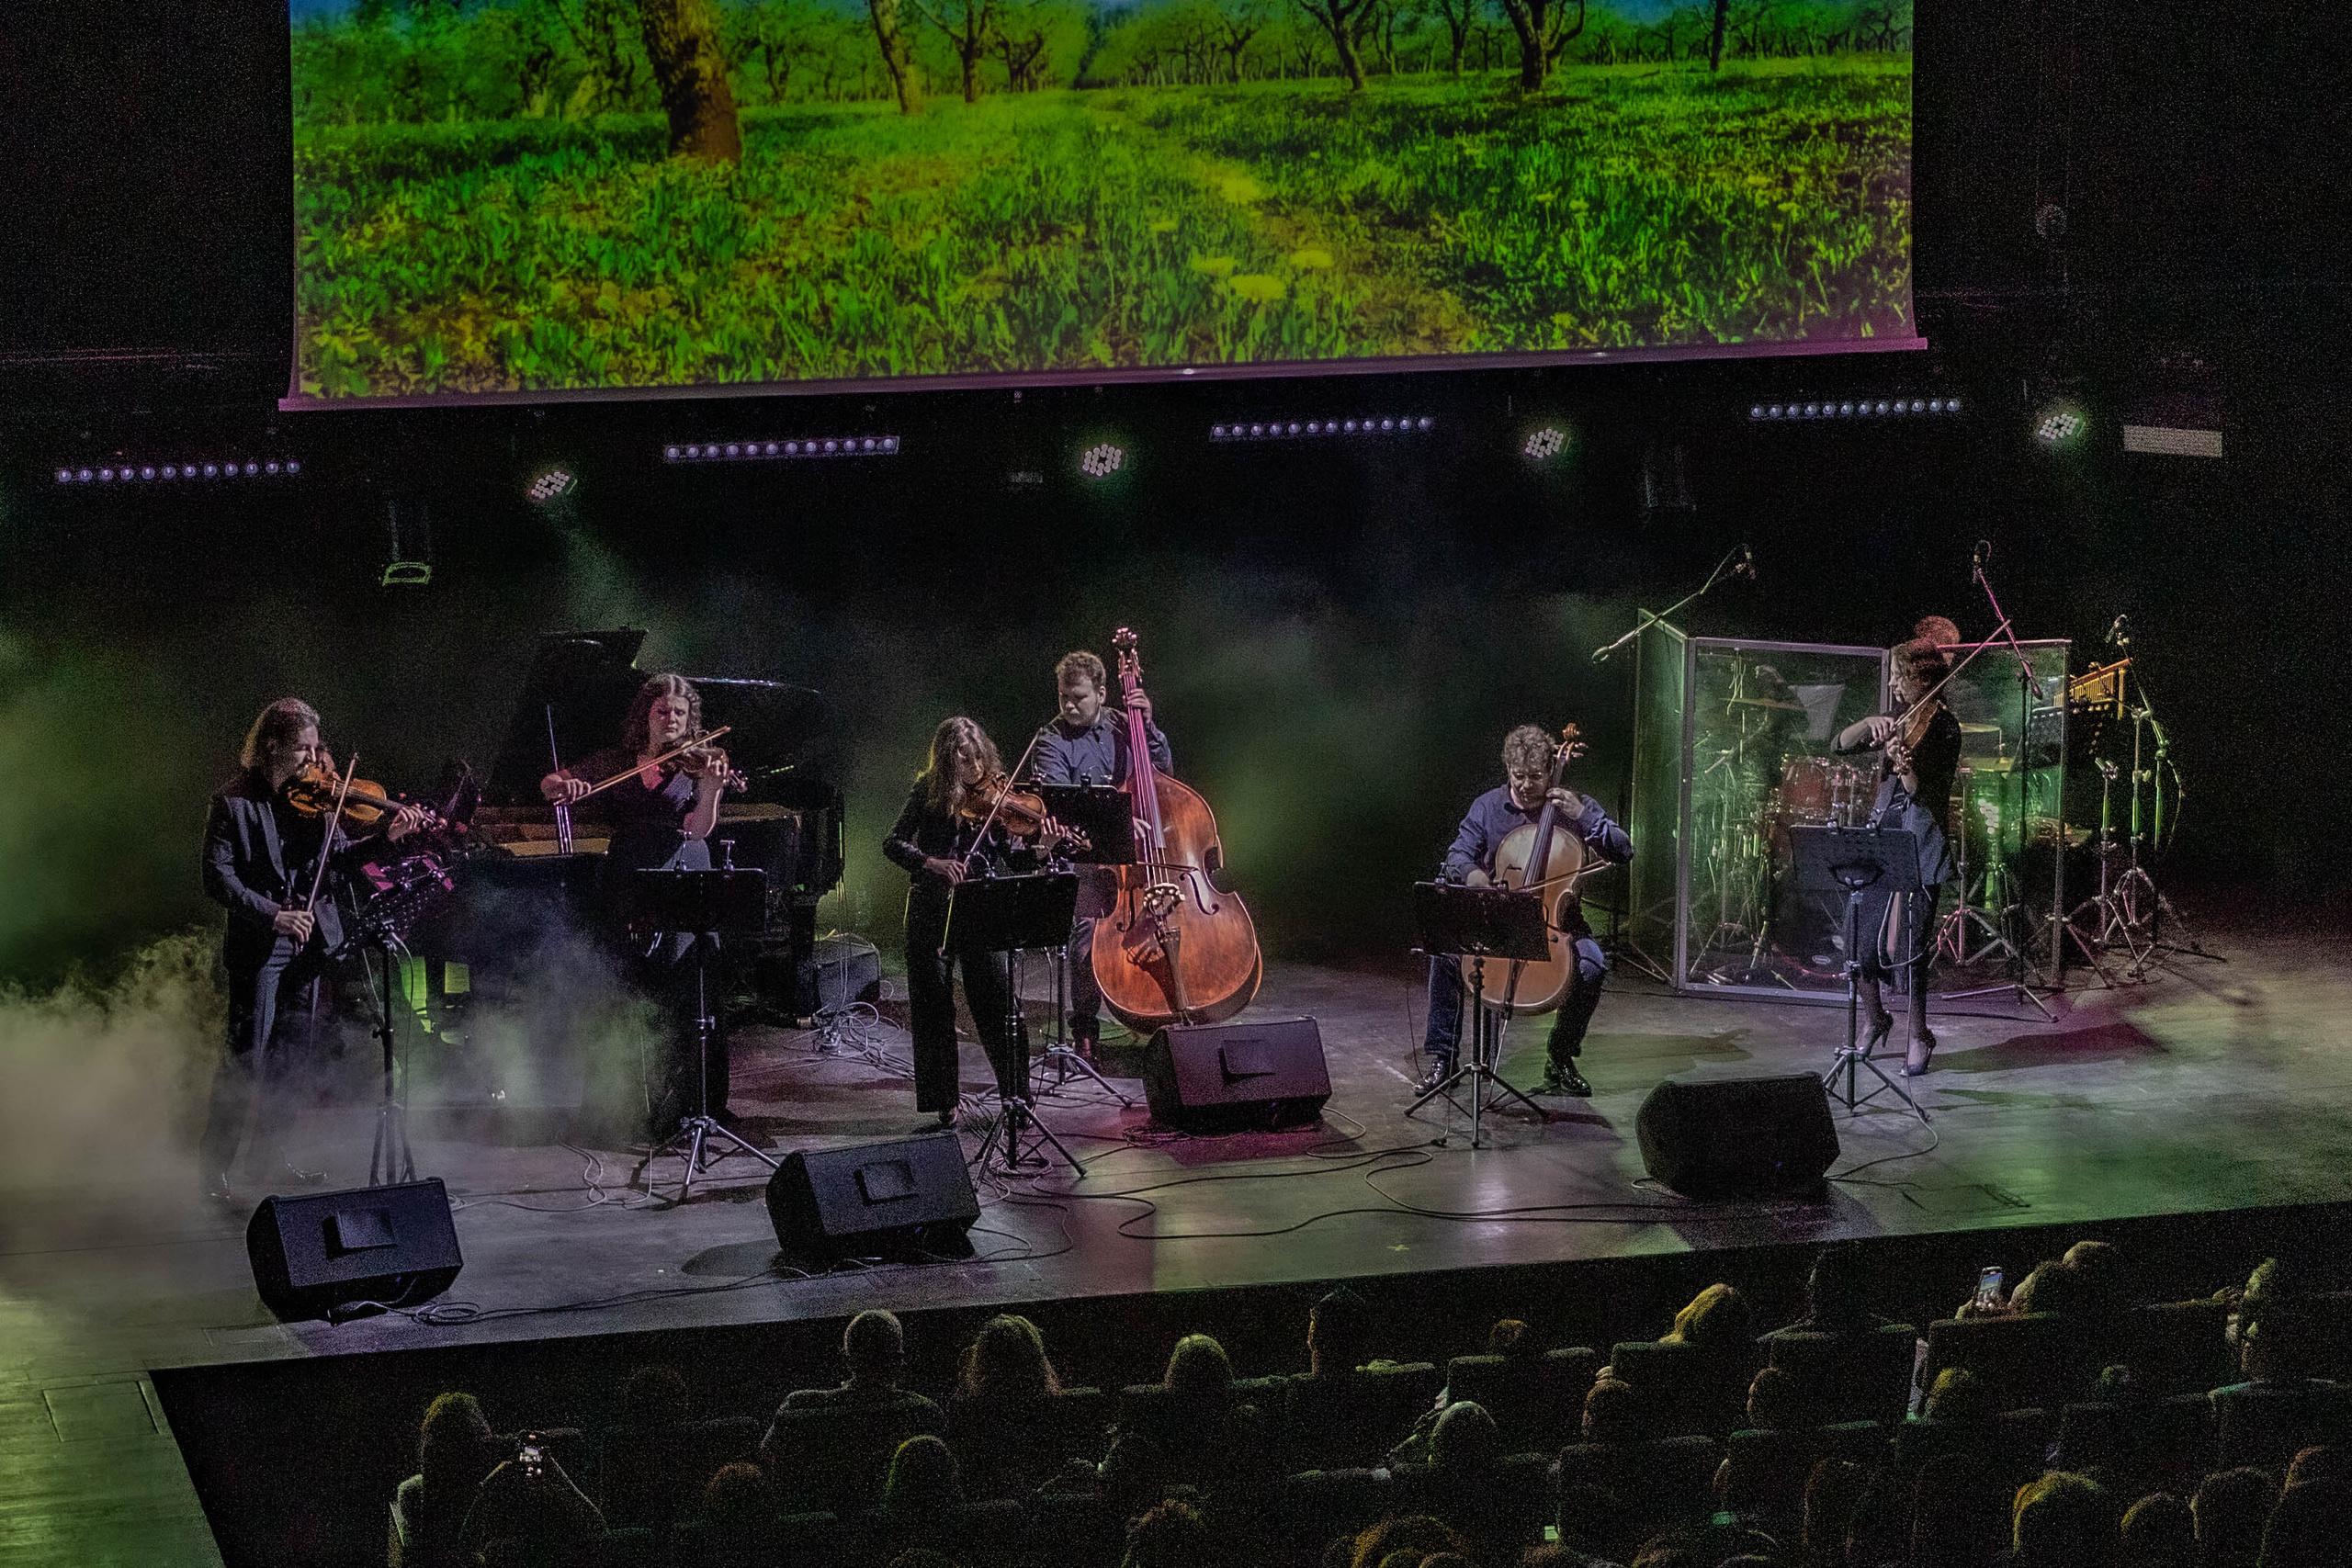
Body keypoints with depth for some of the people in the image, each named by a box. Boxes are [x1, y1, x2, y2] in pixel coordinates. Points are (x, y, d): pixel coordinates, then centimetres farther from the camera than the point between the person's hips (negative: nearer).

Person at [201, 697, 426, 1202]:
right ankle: (214, 1165, 2)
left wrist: (386, 836, -9)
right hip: (258, 948, -5)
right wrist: (271, 914, -23)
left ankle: (270, 1154, 26)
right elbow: (217, 878, -14)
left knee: (287, 1057, 13)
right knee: (248, 1059, -6)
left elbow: (338, 856, 6)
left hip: (309, 943, 5)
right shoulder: (234, 802, -10)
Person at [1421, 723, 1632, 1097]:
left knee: (1592, 965, -32)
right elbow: (1457, 857, 1)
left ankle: (1560, 1057, -9)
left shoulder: (1573, 806, 0)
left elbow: (1623, 852, -4)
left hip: (1556, 918, -1)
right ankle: (1442, 1058, -16)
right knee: (1445, 950, -28)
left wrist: (1583, 816, -18)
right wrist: (1471, 873, -24)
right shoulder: (1487, 807, 3)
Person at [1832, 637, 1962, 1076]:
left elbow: (1924, 794, -16)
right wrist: (1871, 724, -15)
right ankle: (1875, 1020, 27)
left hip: (1918, 846, -6)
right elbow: (1842, 744, 4)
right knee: (1861, 940, 5)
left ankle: (1919, 1036, 7)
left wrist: (1906, 767, -36)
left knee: (1905, 948, -9)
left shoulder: (1943, 727, -7)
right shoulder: (1899, 721, 14)